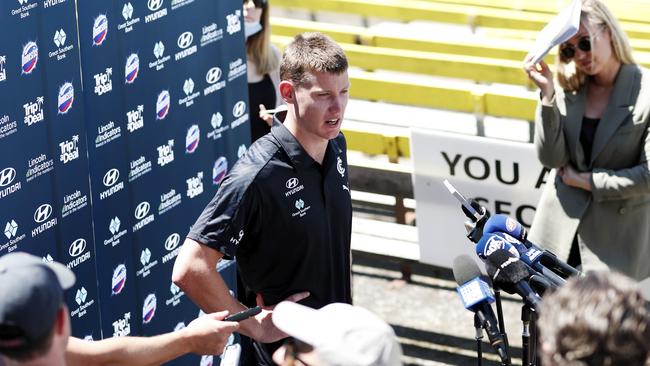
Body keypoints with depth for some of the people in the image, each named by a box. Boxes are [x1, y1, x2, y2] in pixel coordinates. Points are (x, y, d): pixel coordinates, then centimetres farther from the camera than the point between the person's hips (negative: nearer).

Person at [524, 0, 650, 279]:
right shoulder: (568, 89, 1)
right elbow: (551, 158, -6)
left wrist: (587, 181, -10)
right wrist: (548, 96, -14)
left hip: (618, 235, -4)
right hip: (561, 224, 4)